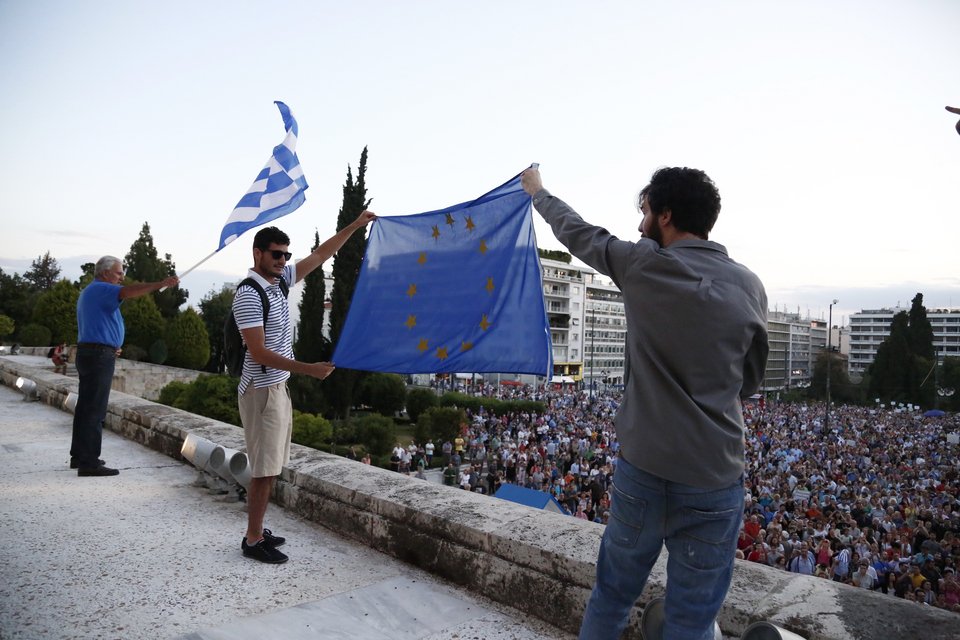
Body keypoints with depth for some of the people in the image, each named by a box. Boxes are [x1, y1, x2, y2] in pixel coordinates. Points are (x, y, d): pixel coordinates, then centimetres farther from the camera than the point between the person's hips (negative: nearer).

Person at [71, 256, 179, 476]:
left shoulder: (89, 292, 23)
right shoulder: (99, 289, -10)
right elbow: (127, 292, -30)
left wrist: (111, 347, 18)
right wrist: (161, 284, -36)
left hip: (87, 353, 11)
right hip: (99, 356, -11)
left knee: (85, 407, 15)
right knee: (94, 410, -10)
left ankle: (79, 456, 23)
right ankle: (89, 462, -10)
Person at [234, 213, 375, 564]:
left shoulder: (280, 280, 7)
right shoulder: (249, 294, -17)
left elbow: (320, 254, 14)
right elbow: (258, 353, -23)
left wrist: (355, 225, 10)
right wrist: (309, 369, -28)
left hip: (278, 387, 9)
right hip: (261, 390, -9)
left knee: (269, 467, 14)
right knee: (264, 469, -2)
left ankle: (257, 530, 26)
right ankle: (253, 541, 11)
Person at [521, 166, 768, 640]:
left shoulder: (642, 265, -7)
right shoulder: (749, 286, 0)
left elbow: (577, 232, 10)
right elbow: (750, 382, 10)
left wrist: (538, 192, 27)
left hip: (642, 466, -1)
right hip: (715, 477, 1)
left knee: (611, 596, 18)